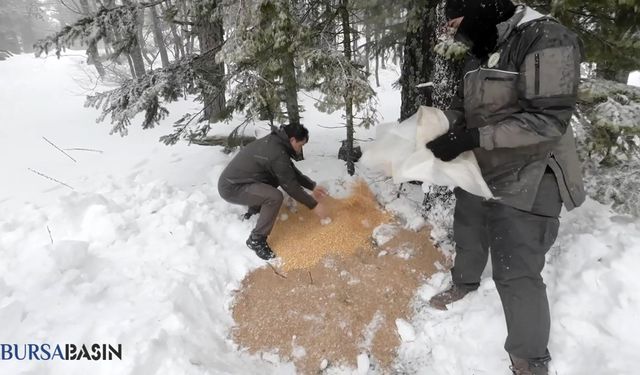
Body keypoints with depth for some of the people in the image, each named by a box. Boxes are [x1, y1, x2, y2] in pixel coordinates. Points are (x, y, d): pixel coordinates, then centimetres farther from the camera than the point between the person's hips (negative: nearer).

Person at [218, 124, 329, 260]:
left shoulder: (275, 141, 6)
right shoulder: (277, 153, -25)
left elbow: (292, 171, 17)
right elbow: (290, 185, -18)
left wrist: (313, 186, 18)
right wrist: (313, 205, -8)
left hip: (234, 179, 10)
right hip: (231, 188, -10)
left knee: (276, 179, 19)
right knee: (275, 197, -28)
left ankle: (253, 213, 28)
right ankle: (256, 240, -11)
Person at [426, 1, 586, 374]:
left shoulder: (548, 41, -20)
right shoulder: (481, 51, 6)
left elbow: (548, 119, -26)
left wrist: (469, 138, -30)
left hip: (525, 183, -8)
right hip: (478, 172, 8)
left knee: (516, 272, -4)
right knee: (468, 236, 26)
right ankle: (464, 284, 56)